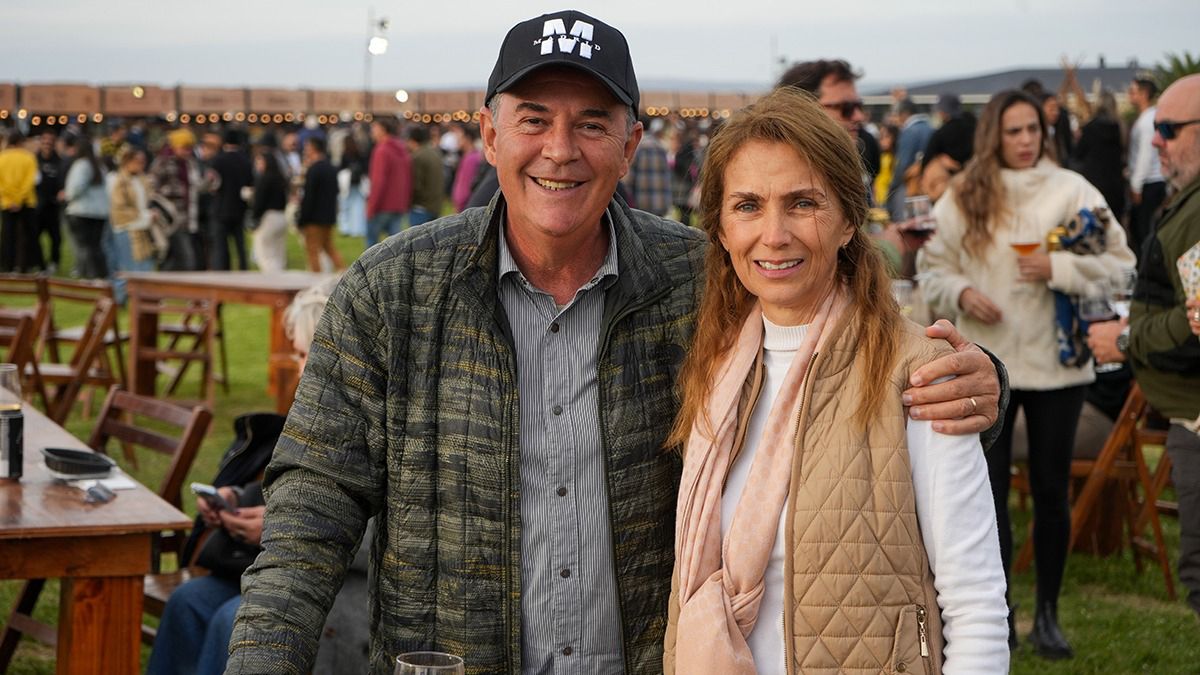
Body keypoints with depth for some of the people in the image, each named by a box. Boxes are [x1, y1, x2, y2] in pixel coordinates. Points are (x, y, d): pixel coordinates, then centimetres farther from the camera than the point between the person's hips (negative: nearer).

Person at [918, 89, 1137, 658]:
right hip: (985, 361, 1)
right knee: (989, 489, 5)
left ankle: (1048, 614, 21)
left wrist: (1059, 269, -18)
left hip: (1056, 360, -1)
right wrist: (960, 292, -13)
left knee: (1051, 489, 7)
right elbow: (932, 265, 6)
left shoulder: (1071, 190, -4)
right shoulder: (963, 196, 1)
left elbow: (1120, 261, -5)